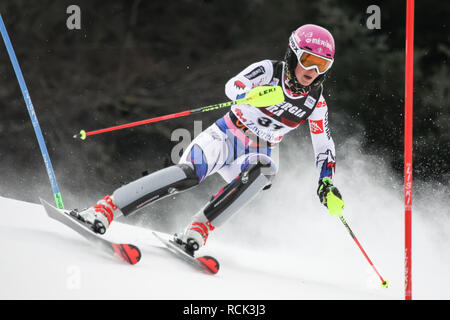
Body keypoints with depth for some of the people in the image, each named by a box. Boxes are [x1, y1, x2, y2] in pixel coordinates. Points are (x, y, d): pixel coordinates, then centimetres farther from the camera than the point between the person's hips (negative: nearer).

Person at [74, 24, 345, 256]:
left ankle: (198, 231, -39)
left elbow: (325, 148, 7)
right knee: (190, 172, -33)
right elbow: (233, 86, -29)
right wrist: (252, 95, -52)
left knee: (263, 170, -35)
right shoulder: (269, 71, -11)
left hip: (254, 155, 3)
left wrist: (327, 185, -9)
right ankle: (105, 209, -39)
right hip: (226, 138, -3)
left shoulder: (316, 103, -2)